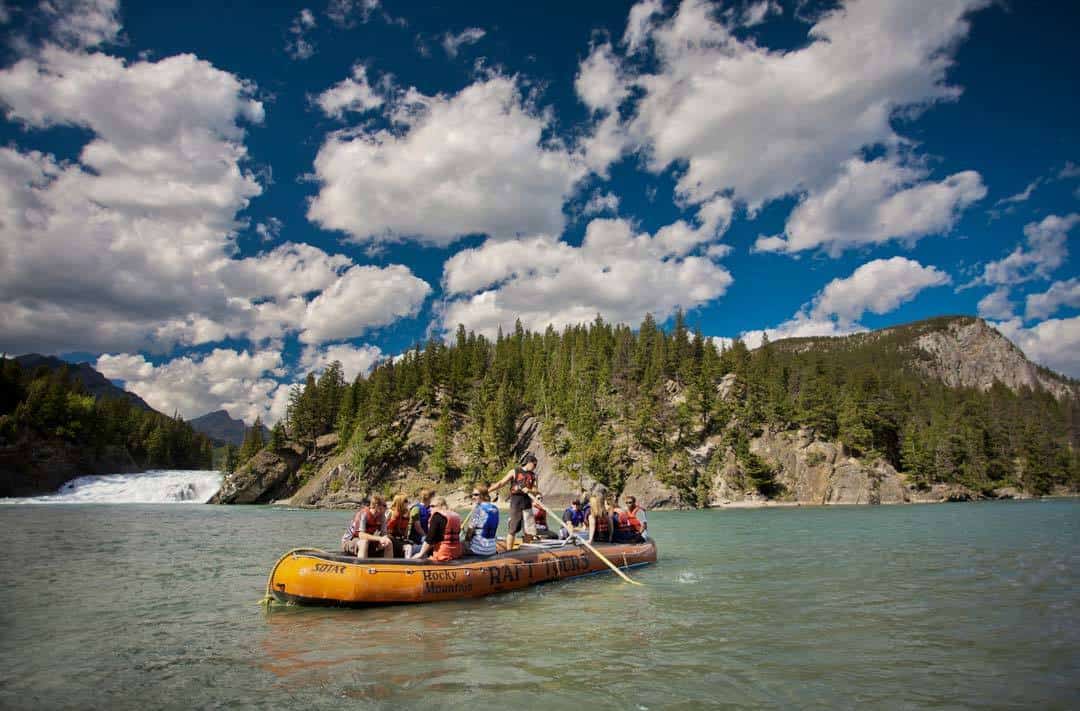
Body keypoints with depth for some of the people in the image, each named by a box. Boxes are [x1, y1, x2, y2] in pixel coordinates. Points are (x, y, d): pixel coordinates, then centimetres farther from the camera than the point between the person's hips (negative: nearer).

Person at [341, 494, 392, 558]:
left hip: (368, 541, 6)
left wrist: (385, 539, -29)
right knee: (364, 542, -38)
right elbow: (361, 535, -35)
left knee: (389, 544, -11)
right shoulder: (363, 514, -25)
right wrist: (379, 538, -43)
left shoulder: (382, 516, -6)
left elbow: (384, 534, -5)